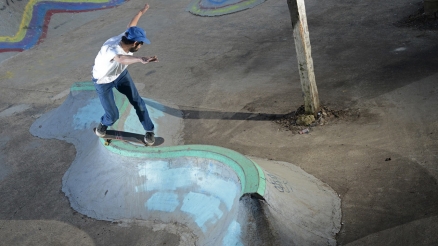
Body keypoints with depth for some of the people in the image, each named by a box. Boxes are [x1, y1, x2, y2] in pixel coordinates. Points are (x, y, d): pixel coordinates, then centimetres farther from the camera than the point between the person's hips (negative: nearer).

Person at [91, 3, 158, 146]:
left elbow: (130, 26, 2)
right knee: (113, 115, -2)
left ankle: (149, 130, 26)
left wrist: (141, 12, 20)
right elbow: (121, 58, -70)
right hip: (103, 81, -6)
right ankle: (104, 124, 36)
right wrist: (140, 59, -89)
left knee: (137, 102, 4)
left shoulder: (125, 37, -23)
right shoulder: (109, 49, -44)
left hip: (121, 74, 6)